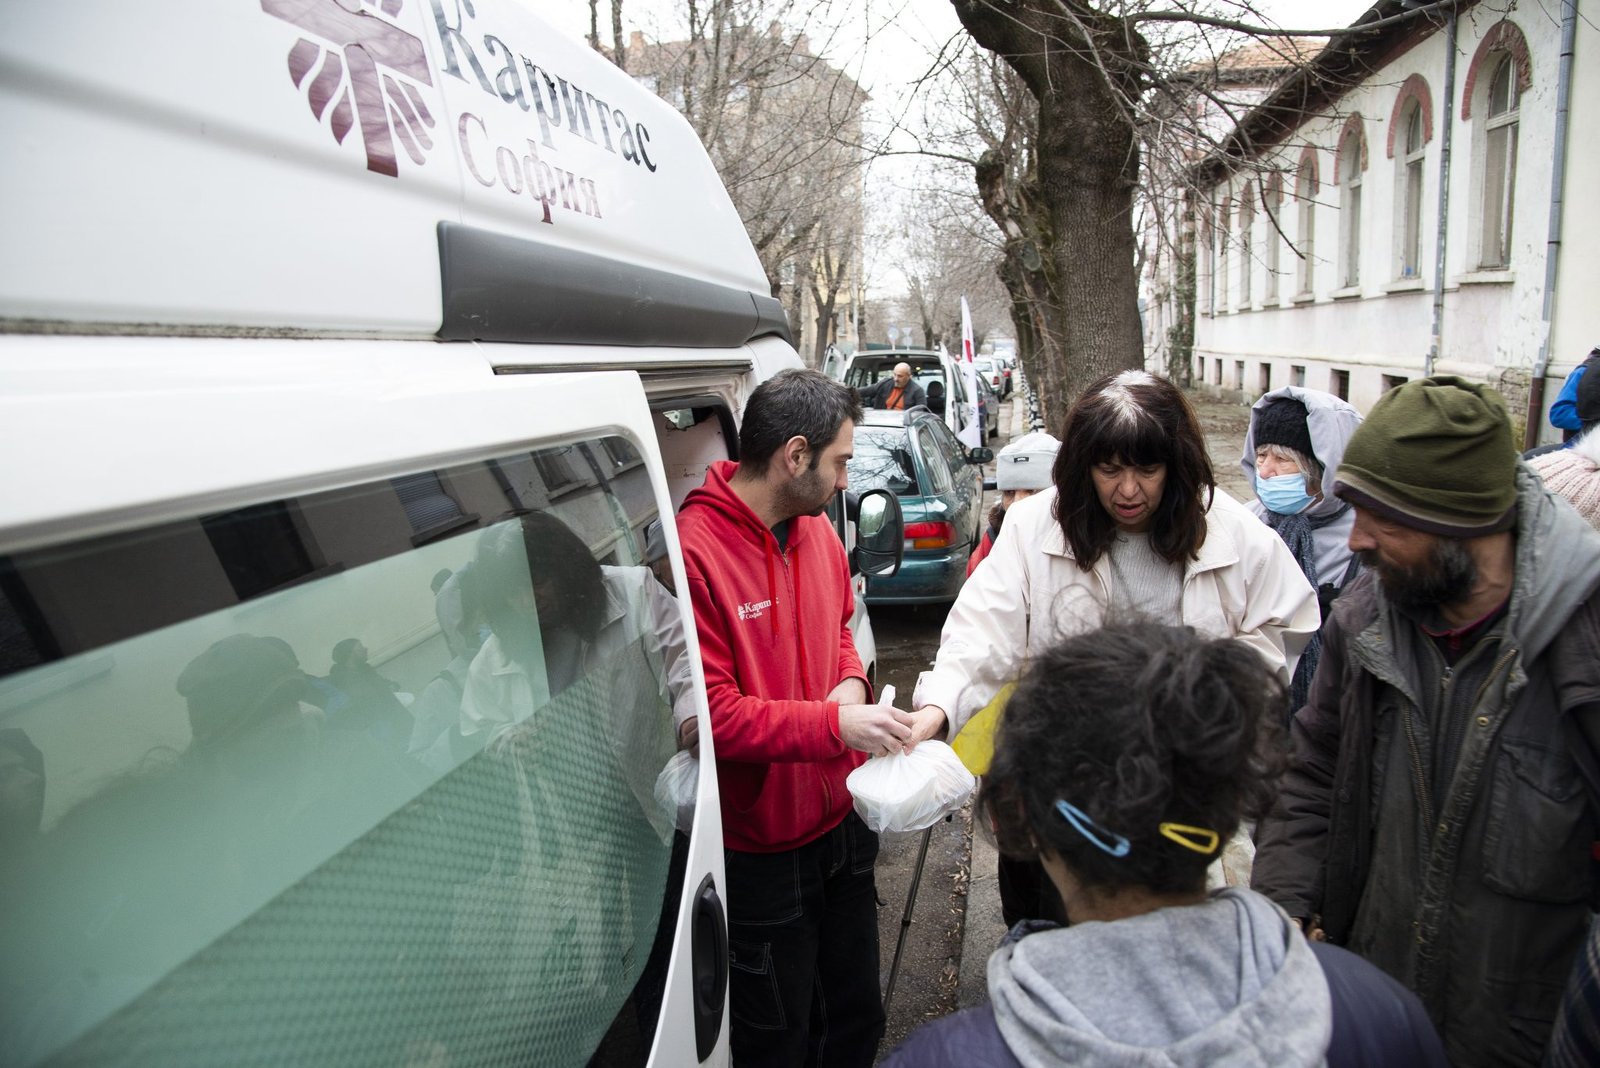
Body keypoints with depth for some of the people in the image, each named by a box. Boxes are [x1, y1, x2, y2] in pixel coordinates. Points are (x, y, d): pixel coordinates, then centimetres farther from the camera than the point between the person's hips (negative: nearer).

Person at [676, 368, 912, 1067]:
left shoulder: (817, 529, 2)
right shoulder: (694, 551, -24)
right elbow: (710, 713, -25)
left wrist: (851, 682, -5)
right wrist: (836, 724, -28)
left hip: (844, 821, 8)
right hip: (763, 854, -7)